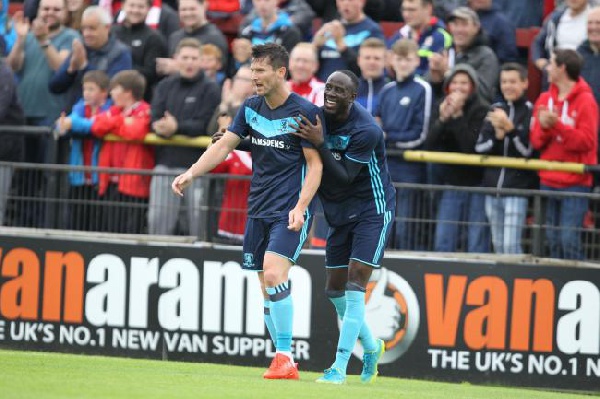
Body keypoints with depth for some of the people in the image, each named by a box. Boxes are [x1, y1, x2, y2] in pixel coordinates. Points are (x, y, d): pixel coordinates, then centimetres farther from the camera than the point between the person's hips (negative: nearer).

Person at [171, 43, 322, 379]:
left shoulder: (304, 112, -10)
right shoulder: (251, 108, 8)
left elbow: (315, 164, -10)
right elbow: (224, 145, 10)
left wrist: (300, 207, -20)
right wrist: (191, 174, -4)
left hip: (290, 212, -7)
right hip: (259, 210, 7)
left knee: (274, 275, -21)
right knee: (267, 287, 4)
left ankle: (285, 357, -15)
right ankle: (285, 363, 10)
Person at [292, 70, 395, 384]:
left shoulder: (366, 131, -25)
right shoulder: (319, 116, -4)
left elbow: (344, 177, -26)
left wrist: (319, 143, -35)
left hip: (372, 210, -8)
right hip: (340, 214, 8)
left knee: (354, 287, -15)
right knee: (335, 292, 11)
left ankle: (340, 367, -15)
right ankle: (371, 347, 35)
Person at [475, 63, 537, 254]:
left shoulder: (530, 112, -5)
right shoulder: (495, 110, 11)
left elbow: (528, 150, -10)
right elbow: (479, 147, 6)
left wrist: (510, 129, -21)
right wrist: (497, 136, -12)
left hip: (518, 187, -6)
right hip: (492, 185, 6)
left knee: (511, 245, -12)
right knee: (498, 245, 10)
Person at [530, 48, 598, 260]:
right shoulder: (545, 99, 10)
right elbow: (536, 141, 10)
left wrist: (557, 125, -21)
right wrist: (544, 127, -12)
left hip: (575, 182, -6)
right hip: (549, 181, 6)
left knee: (569, 239, -12)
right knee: (553, 240, 8)